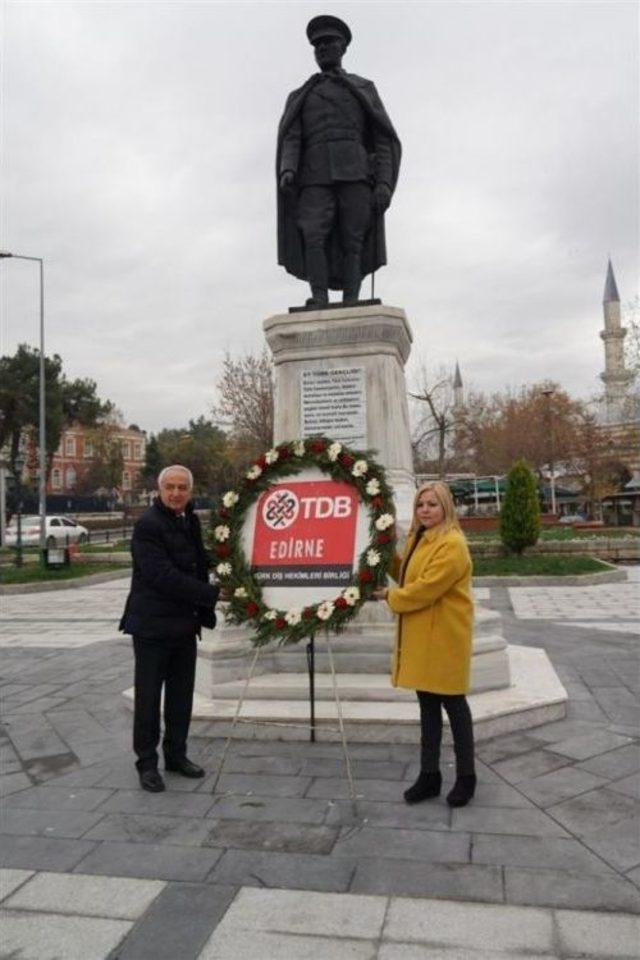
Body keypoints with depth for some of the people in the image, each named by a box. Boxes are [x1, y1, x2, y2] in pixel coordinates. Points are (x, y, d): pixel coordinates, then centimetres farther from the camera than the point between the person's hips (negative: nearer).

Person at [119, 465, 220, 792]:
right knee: (148, 697, 5)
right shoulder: (147, 525, -15)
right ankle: (147, 763, 19)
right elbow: (162, 575, -23)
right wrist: (211, 594, -21)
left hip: (185, 625, 7)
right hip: (153, 626, -7)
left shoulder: (190, 522, 9)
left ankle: (176, 755, 29)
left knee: (182, 695, 15)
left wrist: (205, 612, 7)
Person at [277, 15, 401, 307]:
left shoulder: (364, 89, 23)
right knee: (312, 235, -23)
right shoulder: (300, 96, 27)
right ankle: (319, 302, -31)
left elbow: (384, 140, 12)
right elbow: (290, 139, 9)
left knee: (352, 244, -13)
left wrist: (385, 183, -6)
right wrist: (287, 170, -15)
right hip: (316, 178, 1)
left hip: (356, 174, -1)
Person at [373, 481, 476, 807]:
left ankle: (466, 777, 21)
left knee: (453, 705, 4)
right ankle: (429, 775, 26)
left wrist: (390, 596, -10)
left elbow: (426, 588, -22)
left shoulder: (452, 545, -18)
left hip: (444, 636, -9)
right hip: (421, 637, 9)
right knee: (427, 704, 15)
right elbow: (408, 576, 19)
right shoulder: (418, 538, 13)